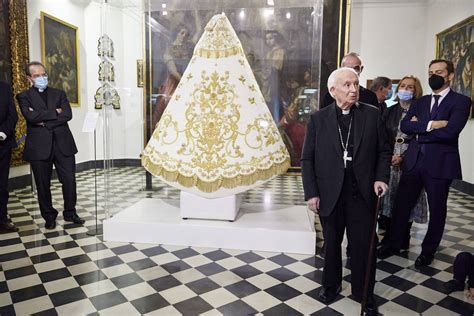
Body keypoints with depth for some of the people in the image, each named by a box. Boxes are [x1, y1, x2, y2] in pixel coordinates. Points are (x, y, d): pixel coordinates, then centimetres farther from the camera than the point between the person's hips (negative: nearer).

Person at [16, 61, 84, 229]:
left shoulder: (59, 93, 12)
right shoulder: (24, 96, 6)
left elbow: (67, 115, -4)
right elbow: (31, 117, -12)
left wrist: (44, 122, -9)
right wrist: (54, 112, -7)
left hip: (63, 143, 2)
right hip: (39, 146, -1)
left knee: (69, 180, 2)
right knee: (43, 185, 7)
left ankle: (70, 212, 20)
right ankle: (49, 216, 23)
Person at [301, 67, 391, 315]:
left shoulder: (372, 115, 1)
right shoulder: (318, 119, -2)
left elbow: (384, 151, 7)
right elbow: (307, 159, -2)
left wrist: (381, 177, -9)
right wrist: (311, 193, -7)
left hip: (362, 193, 0)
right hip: (330, 193, 0)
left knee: (363, 244, 8)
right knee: (332, 243, 16)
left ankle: (364, 292, 29)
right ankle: (331, 284, 37)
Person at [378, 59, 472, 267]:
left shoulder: (461, 101, -3)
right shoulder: (420, 102, 13)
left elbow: (450, 131, -19)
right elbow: (404, 126, -2)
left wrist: (419, 130, -9)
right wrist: (429, 125, -17)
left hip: (440, 163, -4)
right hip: (413, 161, 4)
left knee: (437, 209, 10)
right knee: (401, 204, 9)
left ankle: (428, 251, 29)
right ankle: (394, 243, 26)